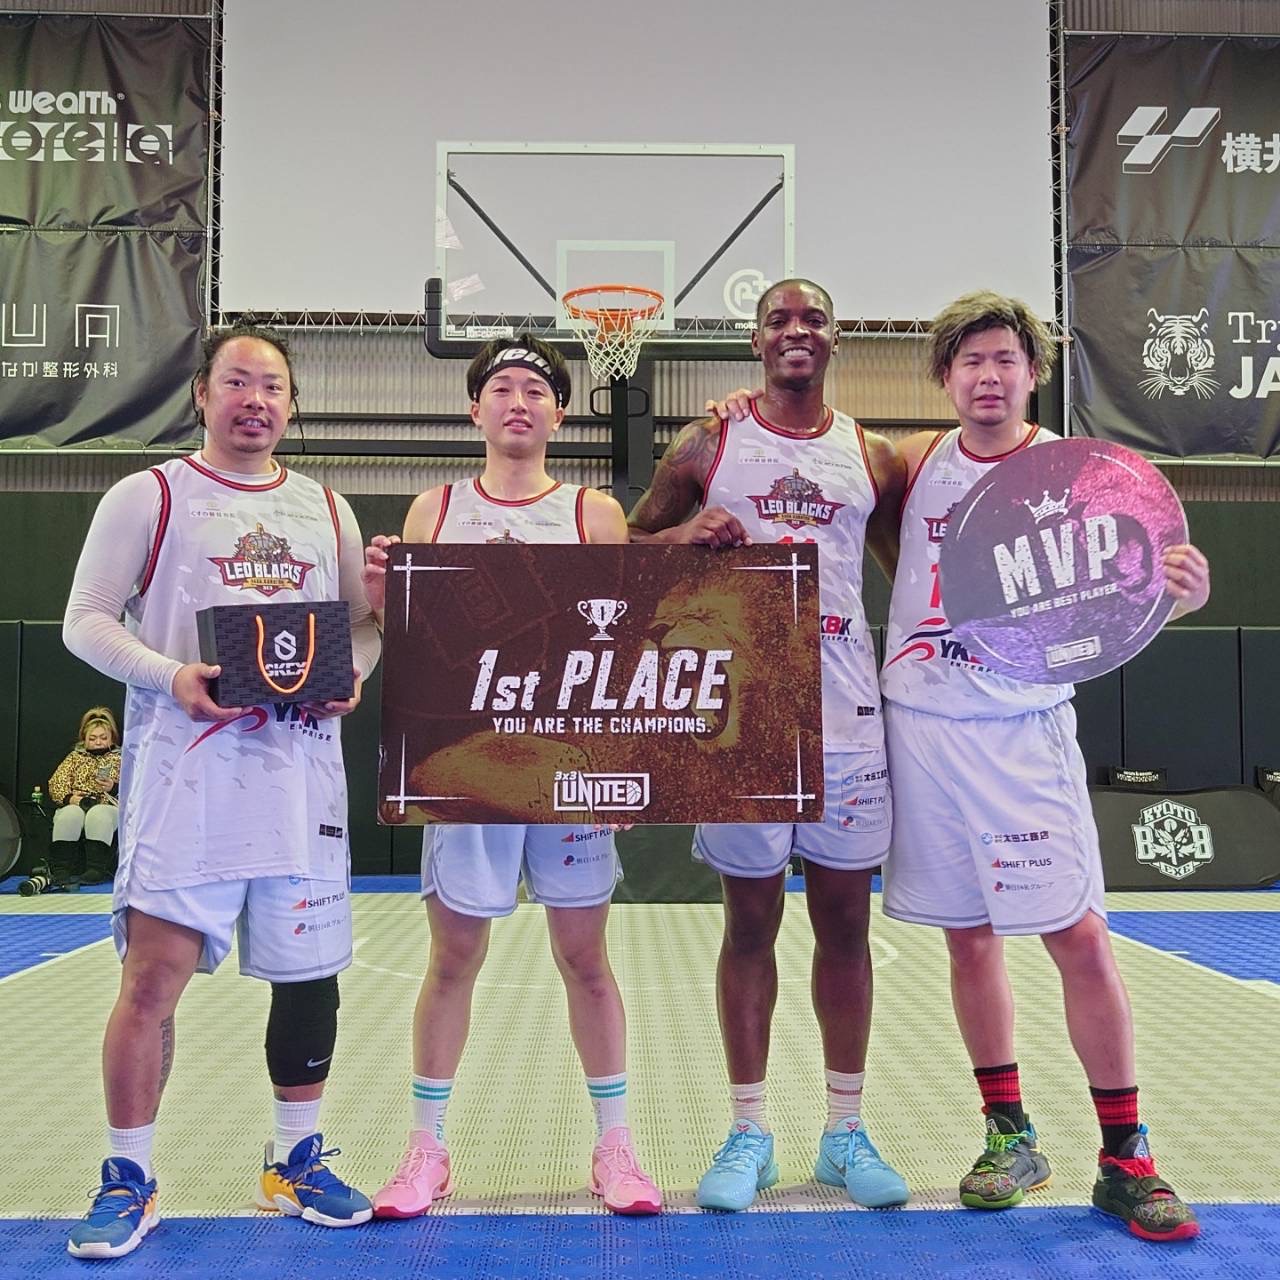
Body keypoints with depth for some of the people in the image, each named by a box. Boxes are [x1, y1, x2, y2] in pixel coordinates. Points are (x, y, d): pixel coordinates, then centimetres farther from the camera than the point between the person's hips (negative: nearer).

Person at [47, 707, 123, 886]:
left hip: (107, 805, -2)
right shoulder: (75, 757, 28)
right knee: (70, 815, -35)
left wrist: (114, 787, -15)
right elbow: (56, 783, 14)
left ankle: (96, 870, -48)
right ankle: (61, 870, -42)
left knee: (97, 815, -38)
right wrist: (68, 797, -8)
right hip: (76, 805, 2)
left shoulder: (120, 758, 22)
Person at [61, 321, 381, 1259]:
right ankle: (129, 1182, 13)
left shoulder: (326, 509, 15)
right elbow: (87, 620, -1)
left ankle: (297, 1163, 27)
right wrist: (171, 675, -18)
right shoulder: (149, 497, 3)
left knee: (311, 972, 9)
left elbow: (367, 620, 17)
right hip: (187, 768, -4)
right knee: (154, 975, -6)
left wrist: (351, 675, -4)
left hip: (303, 767, 4)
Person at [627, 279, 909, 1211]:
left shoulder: (873, 458, 9)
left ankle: (846, 1133, 22)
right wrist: (687, 533, -13)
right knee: (751, 921, 6)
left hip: (847, 714, 2)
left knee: (845, 921, 8)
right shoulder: (707, 446, 5)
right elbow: (631, 550, 8)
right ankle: (749, 1134, 19)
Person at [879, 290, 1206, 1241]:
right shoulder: (917, 461, 6)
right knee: (970, 939, 10)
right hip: (922, 724, 3)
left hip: (1023, 727, -2)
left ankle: (1125, 1161, 12)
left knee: (1081, 938, -4)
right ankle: (1011, 1137, 26)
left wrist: (1179, 592, -28)